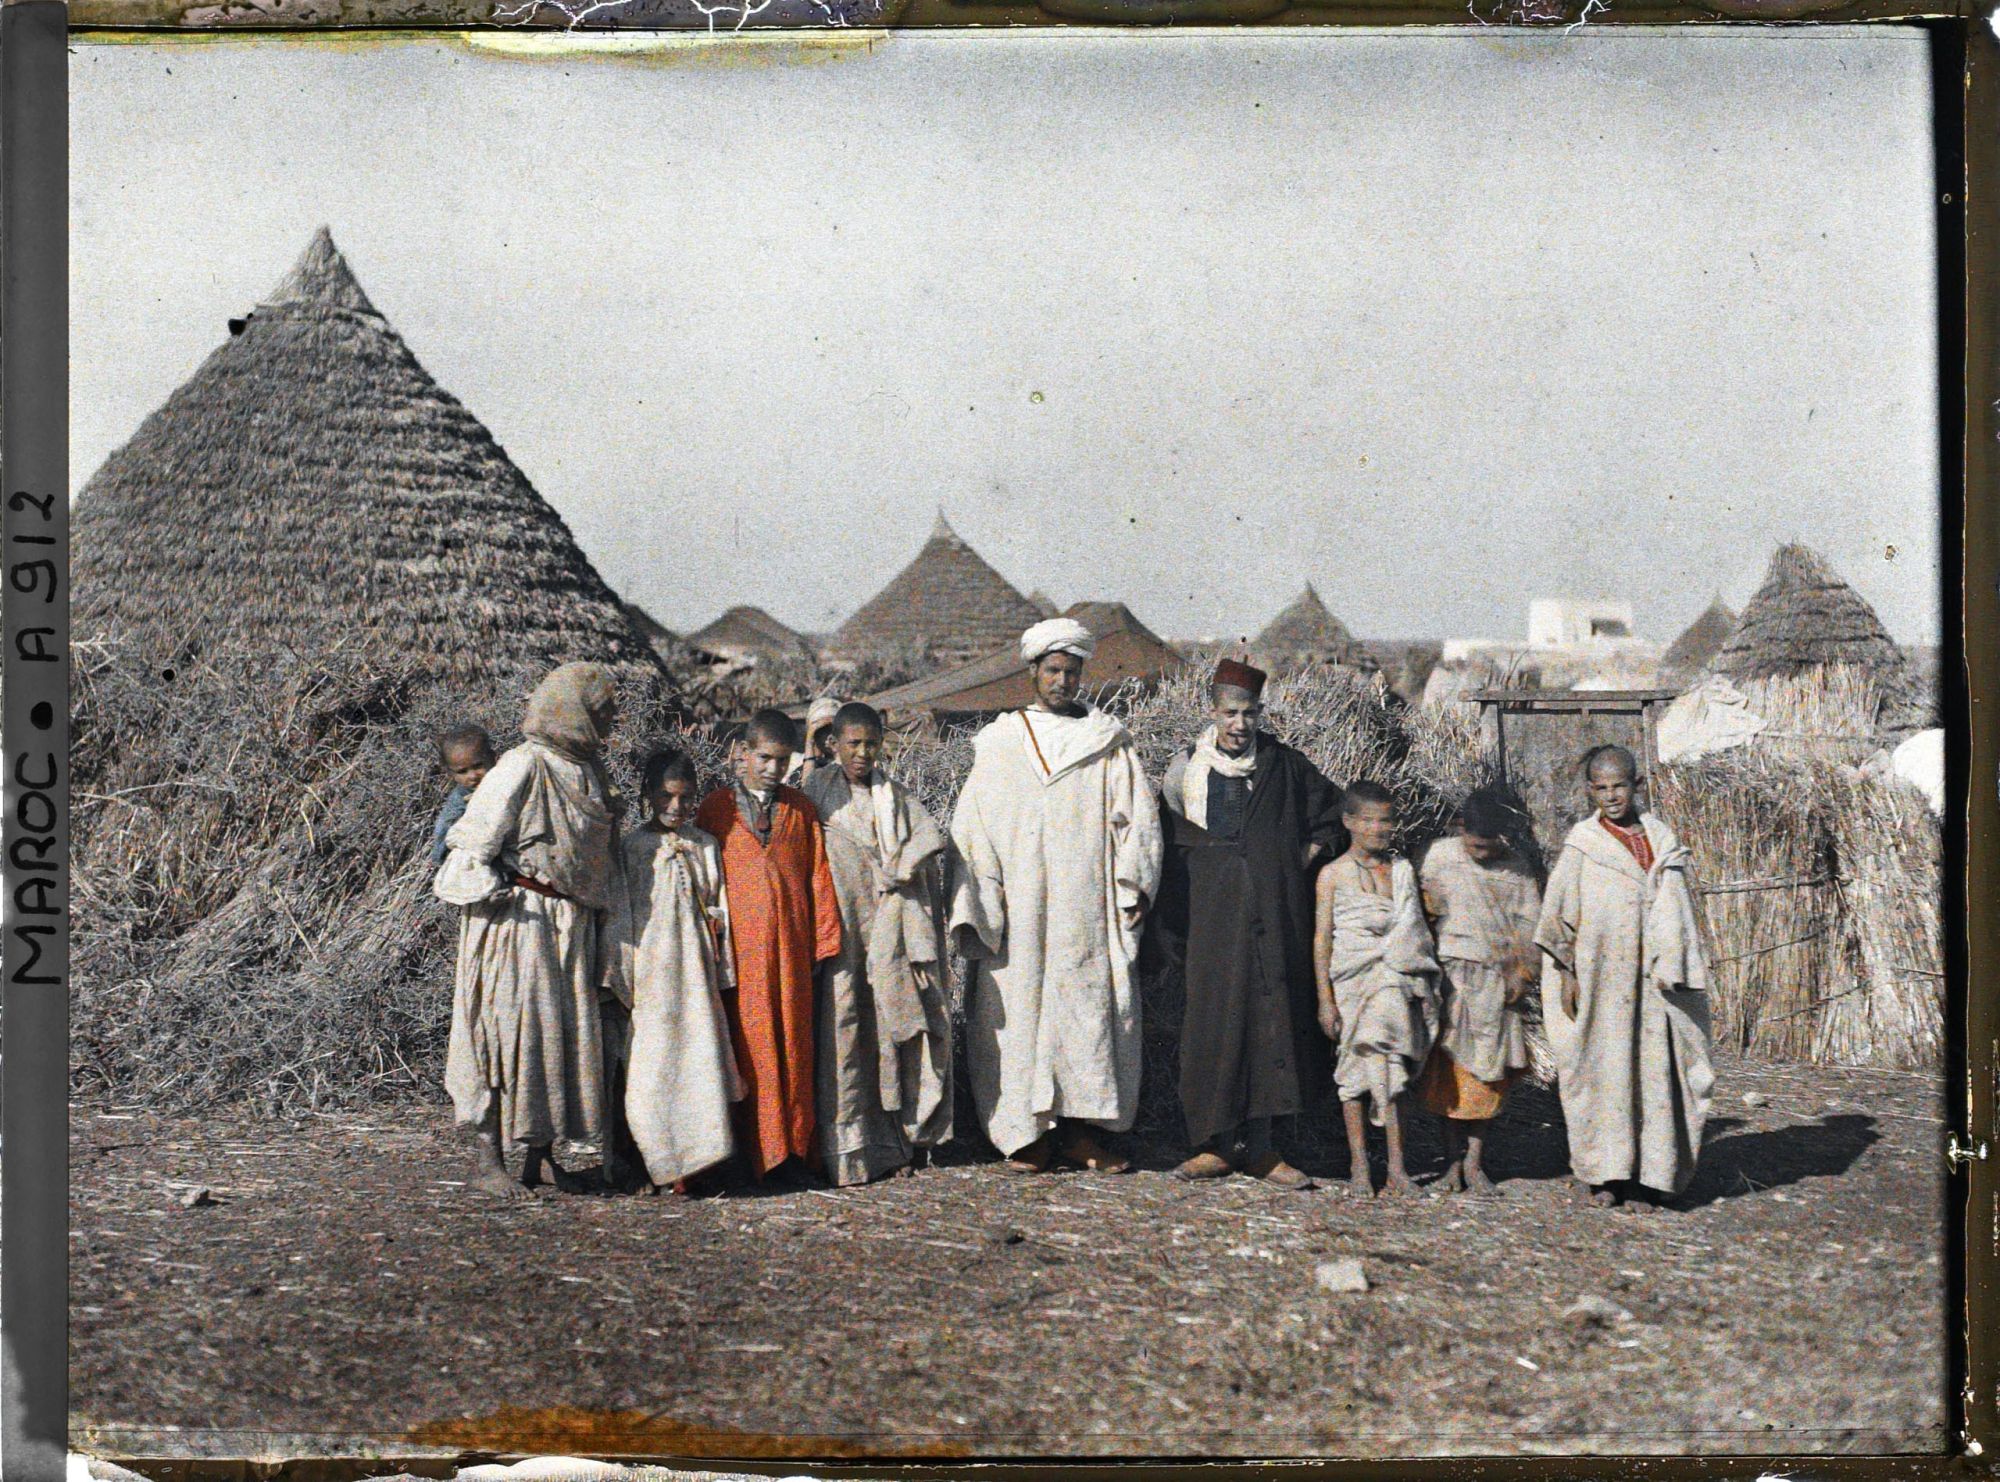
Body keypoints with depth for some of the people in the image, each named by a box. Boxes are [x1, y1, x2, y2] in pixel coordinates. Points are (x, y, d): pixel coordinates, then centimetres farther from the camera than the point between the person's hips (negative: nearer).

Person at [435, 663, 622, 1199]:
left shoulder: (586, 768, 13)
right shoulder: (525, 766, -13)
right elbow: (474, 845, -13)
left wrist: (595, 915, 16)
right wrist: (505, 894, -13)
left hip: (571, 926, 8)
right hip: (521, 921, -8)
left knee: (567, 1032, 8)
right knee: (515, 1029, -7)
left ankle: (541, 1156, 16)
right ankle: (489, 1161, 0)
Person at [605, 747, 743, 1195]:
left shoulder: (705, 847, 9)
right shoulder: (633, 847, -1)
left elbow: (718, 912, 13)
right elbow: (620, 914, -2)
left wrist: (722, 972, 11)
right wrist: (623, 978, -5)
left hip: (695, 970, 3)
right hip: (651, 968, -3)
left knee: (696, 1054, 1)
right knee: (652, 1064, -3)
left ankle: (687, 1162, 7)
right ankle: (654, 1164, 4)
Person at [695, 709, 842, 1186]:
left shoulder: (800, 808, 11)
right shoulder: (716, 807, 5)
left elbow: (817, 875, 10)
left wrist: (824, 940, 6)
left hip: (791, 947, 2)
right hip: (739, 947, -2)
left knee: (793, 1045, 4)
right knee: (746, 1045, -1)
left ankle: (792, 1150, 11)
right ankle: (748, 1151, 6)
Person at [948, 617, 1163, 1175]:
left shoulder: (1109, 743, 10)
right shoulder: (1001, 743, 10)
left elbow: (1137, 815, 6)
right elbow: (973, 825, 7)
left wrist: (1134, 886, -5)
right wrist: (977, 903, -3)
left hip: (1089, 908, 0)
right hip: (1021, 911, 0)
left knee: (1093, 1004, -2)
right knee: (1021, 1006, -3)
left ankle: (1081, 1129, 5)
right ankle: (1031, 1131, 4)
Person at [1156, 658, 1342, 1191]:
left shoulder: (1285, 766, 5)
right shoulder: (1187, 767, 5)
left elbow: (1331, 816, 17)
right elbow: (1170, 843, 11)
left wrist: (1306, 857, 2)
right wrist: (1173, 923, 5)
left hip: (1274, 914, 0)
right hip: (1213, 914, 0)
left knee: (1270, 1020, 0)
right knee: (1215, 1021, -2)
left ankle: (1257, 1147, 7)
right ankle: (1216, 1145, 5)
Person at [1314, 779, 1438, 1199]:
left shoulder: (1402, 870, 10)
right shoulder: (1334, 874, -1)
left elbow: (1417, 931, 16)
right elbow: (1322, 939, -1)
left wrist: (1427, 989, 12)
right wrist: (1325, 1000, -6)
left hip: (1399, 982, 3)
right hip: (1354, 982, -3)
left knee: (1393, 1071, 0)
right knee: (1358, 1069, 0)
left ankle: (1396, 1169, 1)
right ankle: (1358, 1168, 7)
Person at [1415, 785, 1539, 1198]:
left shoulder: (1515, 868, 4)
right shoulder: (1438, 858, 0)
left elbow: (1529, 923, 7)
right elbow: (1421, 913, 4)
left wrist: (1523, 971, -2)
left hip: (1497, 980, 1)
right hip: (1450, 975, -1)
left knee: (1487, 1070, 0)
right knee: (1450, 1065, -1)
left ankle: (1475, 1160, 5)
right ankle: (1454, 1158, 7)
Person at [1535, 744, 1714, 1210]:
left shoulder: (1661, 838, 9)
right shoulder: (1582, 844, -1)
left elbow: (1678, 909, 13)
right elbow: (1559, 913, -2)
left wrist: (1677, 970, 8)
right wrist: (1567, 974, -8)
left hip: (1652, 978, 3)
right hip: (1599, 976, -3)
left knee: (1653, 1067, 2)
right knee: (1598, 1068, -1)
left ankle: (1640, 1174, 9)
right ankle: (1592, 1171, 9)